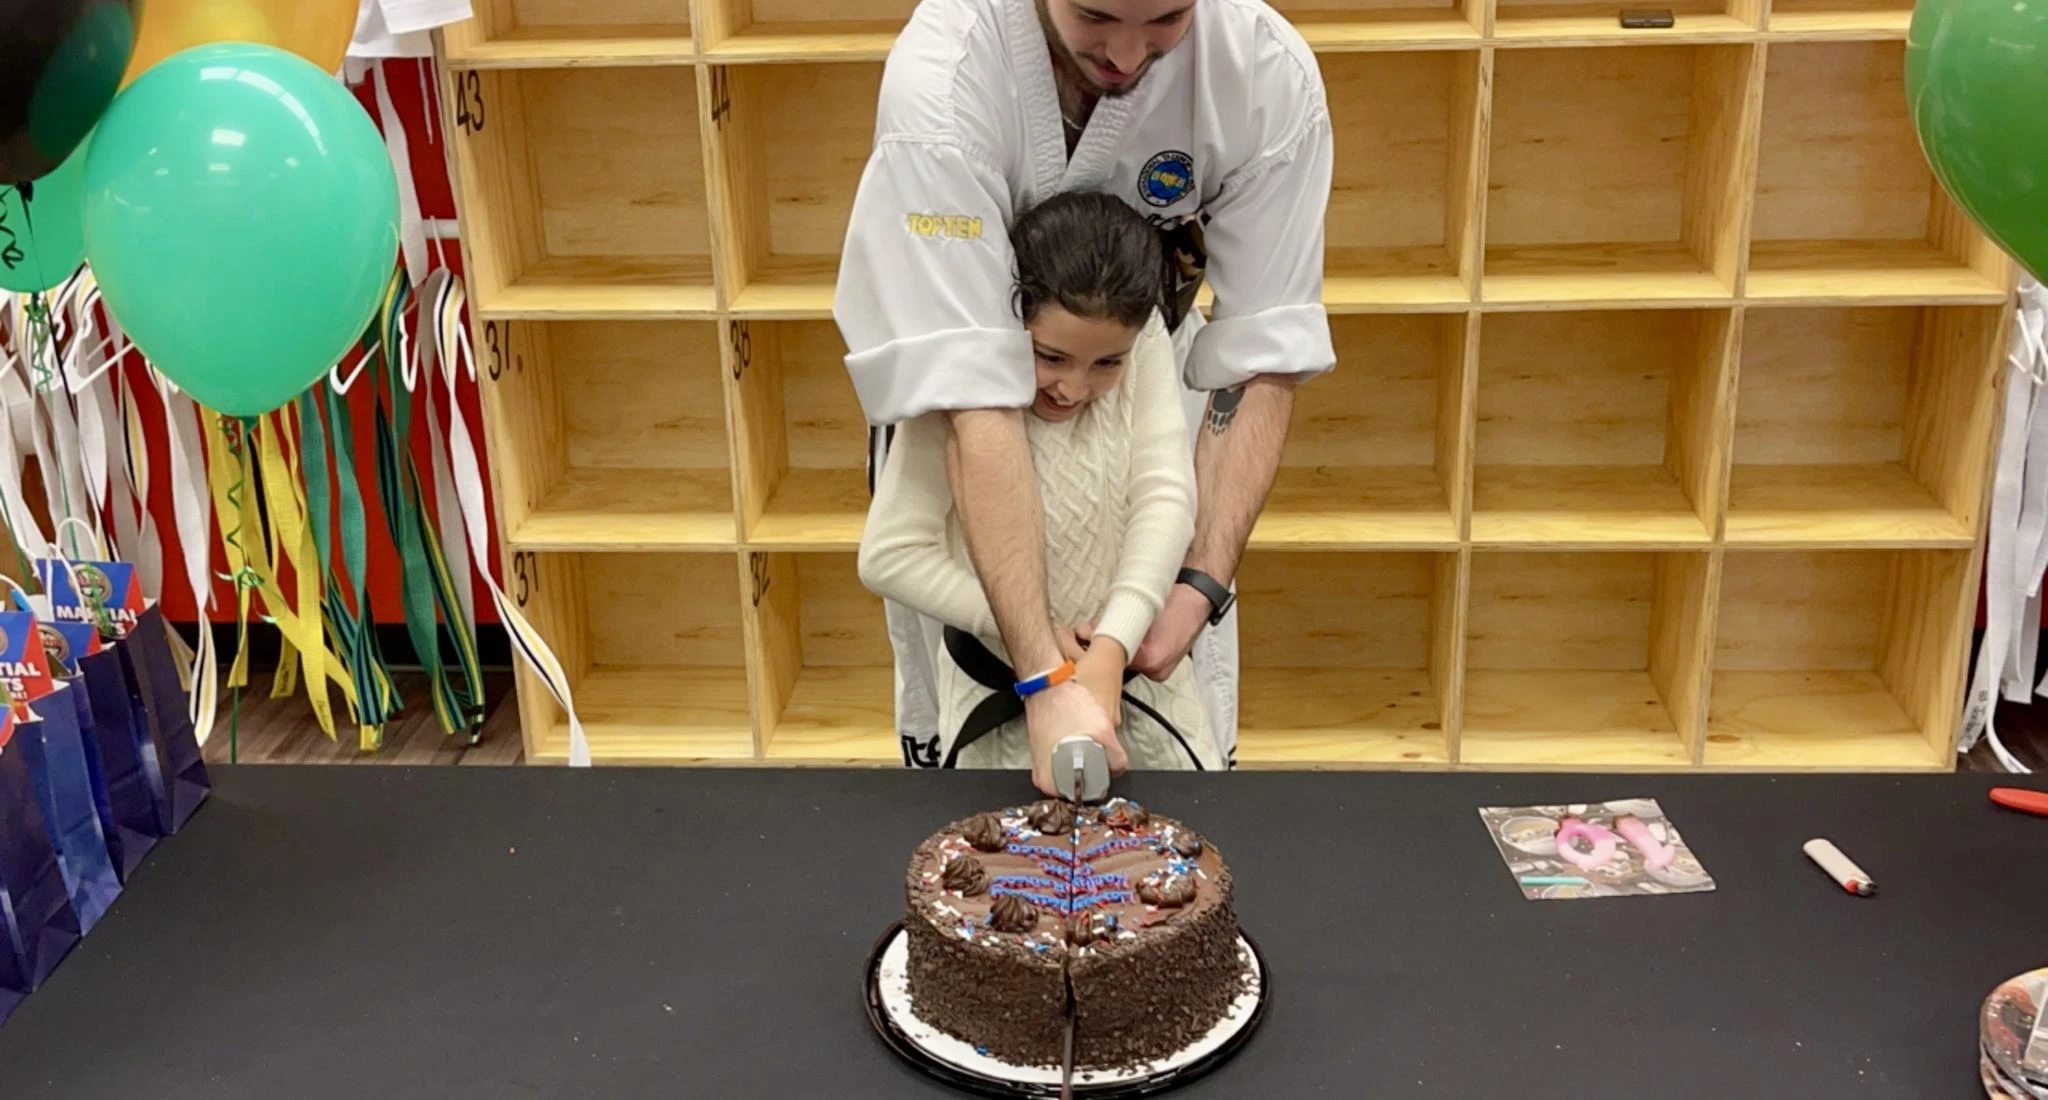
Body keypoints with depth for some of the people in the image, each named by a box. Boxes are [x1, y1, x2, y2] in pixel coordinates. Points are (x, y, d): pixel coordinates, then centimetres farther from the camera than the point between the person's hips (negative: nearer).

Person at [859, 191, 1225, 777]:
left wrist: (1112, 649, -31)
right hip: (1002, 697, -2)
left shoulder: (1143, 340, -14)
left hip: (1135, 666, 3)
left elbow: (1166, 497, -20)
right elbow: (888, 556, -21)